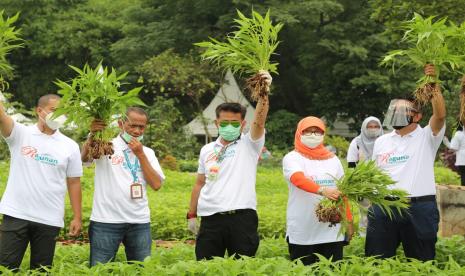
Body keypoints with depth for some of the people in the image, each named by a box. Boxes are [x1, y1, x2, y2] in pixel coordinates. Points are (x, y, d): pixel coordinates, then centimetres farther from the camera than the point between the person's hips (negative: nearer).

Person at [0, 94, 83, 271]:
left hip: (49, 220, 2)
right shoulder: (20, 134, 0)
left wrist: (77, 217, 2)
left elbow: (74, 182, 7)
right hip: (16, 215, -2)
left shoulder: (70, 146, 6)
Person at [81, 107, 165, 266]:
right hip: (106, 221, -3)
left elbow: (156, 184, 1)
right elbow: (83, 158, -17)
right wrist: (92, 134, -33)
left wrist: (140, 154, -3)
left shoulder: (147, 152, 13)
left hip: (139, 222, 4)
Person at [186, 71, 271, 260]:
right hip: (210, 218, 3)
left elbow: (259, 121, -14)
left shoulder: (249, 144, 4)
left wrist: (263, 93, -30)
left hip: (242, 217, -3)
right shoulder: (207, 150, 16)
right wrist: (192, 215, 14)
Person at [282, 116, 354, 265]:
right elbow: (299, 179, -22)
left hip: (332, 231, 3)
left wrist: (348, 220, 10)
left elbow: (342, 191, 15)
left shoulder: (332, 159, 12)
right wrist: (322, 190, -38)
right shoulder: (292, 158, -2)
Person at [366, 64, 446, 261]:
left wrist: (434, 85, -22)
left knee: (421, 263, 5)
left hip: (420, 207, -3)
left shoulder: (426, 138, 3)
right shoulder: (381, 142, 15)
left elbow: (440, 115, -15)